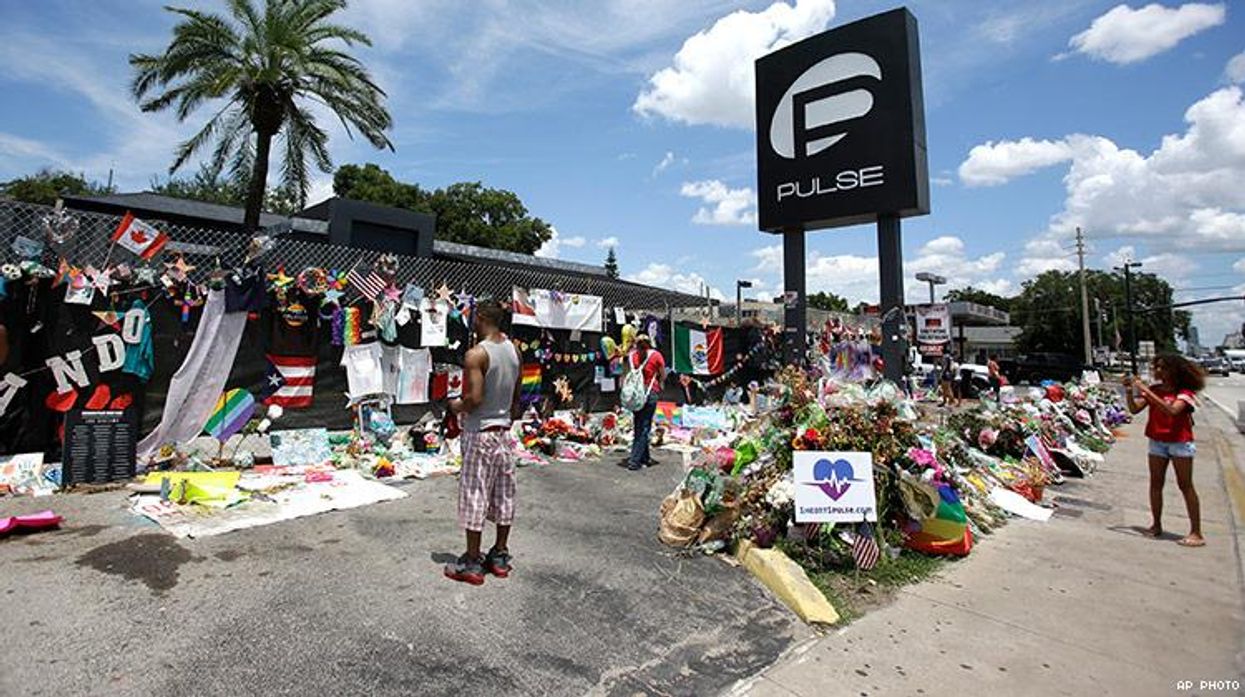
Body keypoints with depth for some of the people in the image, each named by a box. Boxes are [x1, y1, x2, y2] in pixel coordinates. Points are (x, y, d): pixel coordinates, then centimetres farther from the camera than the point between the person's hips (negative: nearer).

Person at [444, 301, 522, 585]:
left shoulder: (476, 354, -17)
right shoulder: (513, 351, 6)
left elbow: (475, 398, -23)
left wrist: (457, 406, -4)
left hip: (480, 432, -7)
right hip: (504, 431, 7)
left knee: (474, 496, 3)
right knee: (503, 495, 12)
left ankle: (471, 563, 12)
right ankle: (500, 556, 24)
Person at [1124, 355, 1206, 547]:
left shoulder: (1184, 393, -9)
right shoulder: (1154, 389, 4)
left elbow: (1172, 410, -28)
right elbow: (1134, 409, -3)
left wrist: (1146, 391, -30)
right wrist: (1129, 391, -17)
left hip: (1180, 442, -5)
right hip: (1157, 442, 5)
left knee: (1185, 486, -1)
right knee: (1156, 484, 8)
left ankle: (1196, 533, 4)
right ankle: (1156, 525, 18)